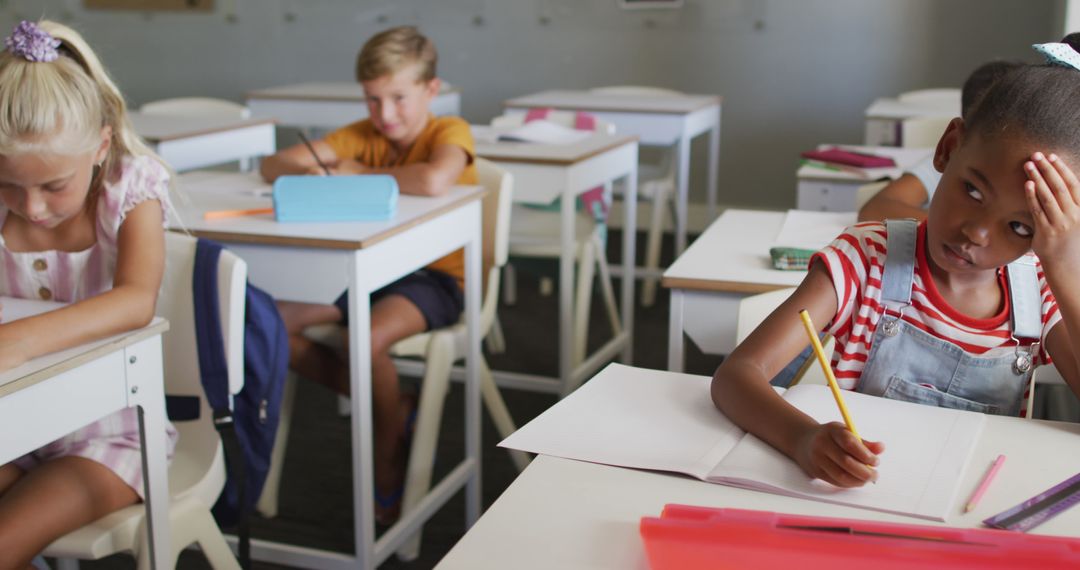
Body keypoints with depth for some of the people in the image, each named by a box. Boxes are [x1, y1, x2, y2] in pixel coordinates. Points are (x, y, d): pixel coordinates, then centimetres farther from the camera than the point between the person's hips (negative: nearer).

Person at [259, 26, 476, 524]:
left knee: (368, 341, -34)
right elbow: (272, 167, 0)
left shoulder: (450, 132, -11)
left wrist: (358, 173, -20)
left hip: (434, 277, -7)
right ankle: (393, 409, 3)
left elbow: (434, 180, -37)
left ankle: (390, 451, -3)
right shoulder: (362, 136, 5)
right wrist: (310, 172, -25)